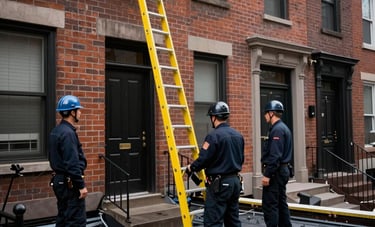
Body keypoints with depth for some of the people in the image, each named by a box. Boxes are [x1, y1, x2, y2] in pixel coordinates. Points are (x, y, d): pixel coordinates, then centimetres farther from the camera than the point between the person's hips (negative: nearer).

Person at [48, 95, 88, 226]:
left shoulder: (56, 131, 11)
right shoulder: (68, 133, -20)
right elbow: (72, 164, -24)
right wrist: (81, 185, -19)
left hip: (59, 180, 10)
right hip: (70, 183, -10)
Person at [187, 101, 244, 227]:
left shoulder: (214, 135, -16)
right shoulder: (238, 135, 9)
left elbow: (203, 159, -16)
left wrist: (191, 168, 3)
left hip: (219, 183, -8)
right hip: (235, 181, 8)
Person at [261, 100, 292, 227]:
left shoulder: (277, 129, -16)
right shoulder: (283, 128, 15)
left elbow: (275, 155, -23)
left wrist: (267, 174, -22)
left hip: (275, 172, -10)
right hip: (282, 170, 10)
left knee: (269, 205, -7)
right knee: (281, 204, 14)